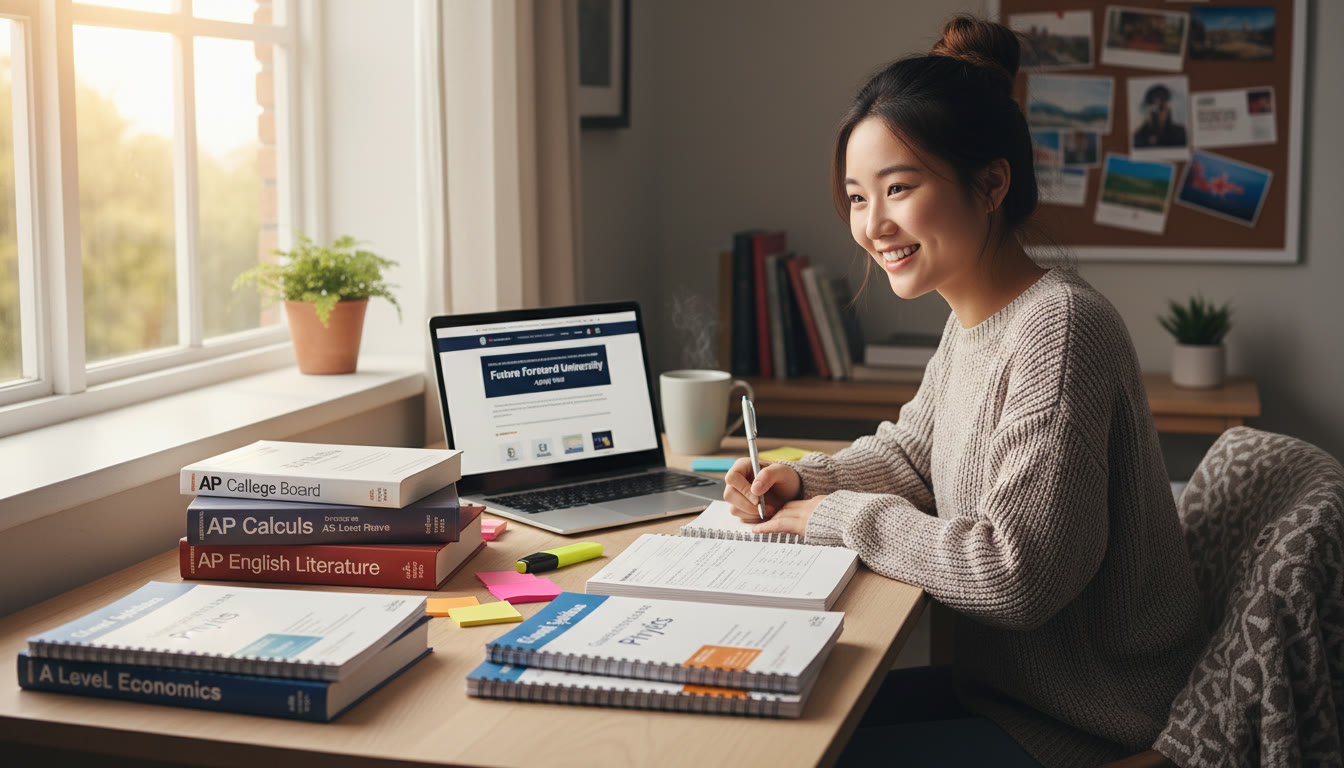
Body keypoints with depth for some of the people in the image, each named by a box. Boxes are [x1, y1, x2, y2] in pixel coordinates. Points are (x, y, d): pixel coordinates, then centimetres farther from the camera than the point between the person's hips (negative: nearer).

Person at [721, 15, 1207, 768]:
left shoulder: (1058, 328, -26)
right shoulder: (972, 323, 5)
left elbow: (1016, 573, -30)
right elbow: (912, 453, 21)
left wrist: (841, 516, -18)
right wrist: (806, 480, 1)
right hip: (1003, 681, 9)